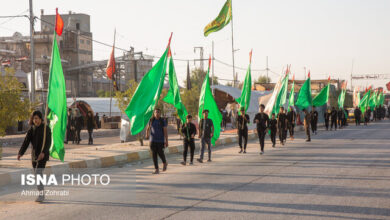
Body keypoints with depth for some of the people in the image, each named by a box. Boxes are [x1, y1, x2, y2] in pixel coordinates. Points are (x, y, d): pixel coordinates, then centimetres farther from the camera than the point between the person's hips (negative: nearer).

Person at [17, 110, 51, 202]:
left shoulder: (46, 128, -8)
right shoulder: (31, 129, 7)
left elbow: (48, 142, -17)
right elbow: (26, 142, -2)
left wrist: (43, 152, -32)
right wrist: (20, 153, -15)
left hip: (43, 155, -6)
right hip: (34, 155, 6)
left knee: (38, 174, -17)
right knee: (37, 175, 12)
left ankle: (41, 195, -16)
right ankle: (42, 194, 23)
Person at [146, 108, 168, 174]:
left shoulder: (163, 121, -5)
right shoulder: (151, 120, 3)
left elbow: (165, 131, -8)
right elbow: (148, 128, 15)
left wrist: (166, 141, -13)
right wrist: (147, 135, -3)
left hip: (160, 140, -2)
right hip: (153, 140, 2)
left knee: (160, 153, -5)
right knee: (154, 154, -3)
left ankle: (164, 163, 27)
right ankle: (156, 170, 1)